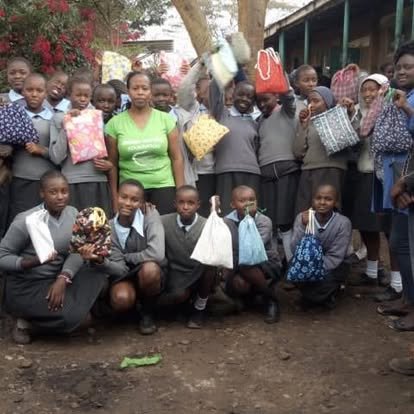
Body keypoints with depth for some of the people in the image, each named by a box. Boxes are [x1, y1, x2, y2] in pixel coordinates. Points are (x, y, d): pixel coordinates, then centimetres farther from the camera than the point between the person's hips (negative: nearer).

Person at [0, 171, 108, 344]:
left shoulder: (72, 213, -1)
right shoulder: (26, 221, -17)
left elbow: (76, 252, -8)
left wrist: (62, 279, -26)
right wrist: (33, 262, -30)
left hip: (57, 278, 6)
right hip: (25, 286, -6)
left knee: (98, 276, -16)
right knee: (72, 316, -25)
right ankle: (27, 322, 2)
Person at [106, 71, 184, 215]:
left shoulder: (166, 119, 2)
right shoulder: (115, 123, 1)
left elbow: (177, 158, 3)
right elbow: (112, 163, 5)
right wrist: (115, 197, 4)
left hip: (163, 187, 0)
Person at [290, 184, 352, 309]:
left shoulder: (343, 223, -19)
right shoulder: (302, 218, -13)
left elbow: (335, 257, -20)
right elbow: (295, 250, -22)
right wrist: (303, 227, -35)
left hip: (333, 265, -2)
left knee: (326, 279, -32)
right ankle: (323, 296, 4)